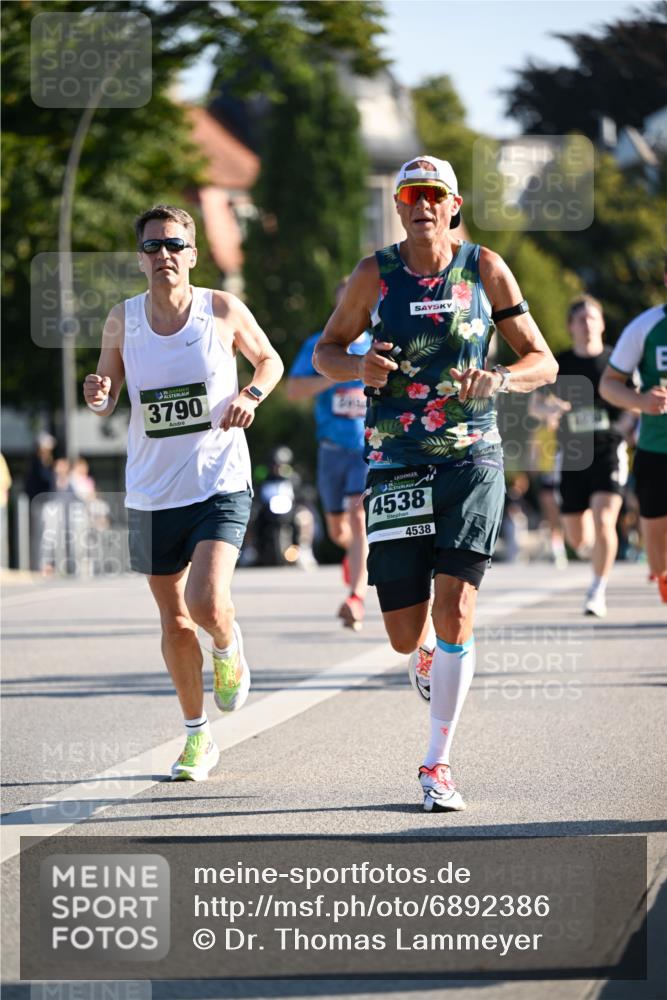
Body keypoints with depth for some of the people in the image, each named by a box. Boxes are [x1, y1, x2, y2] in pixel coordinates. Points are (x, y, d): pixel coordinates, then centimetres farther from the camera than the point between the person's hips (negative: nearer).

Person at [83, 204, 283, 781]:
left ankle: (229, 649, 16)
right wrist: (99, 396, -12)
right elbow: (108, 401, 11)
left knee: (208, 605, -21)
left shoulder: (223, 311, -5)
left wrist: (250, 395, -8)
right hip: (152, 491, 3)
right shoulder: (122, 321, 0)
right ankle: (198, 737, 27)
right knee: (174, 619, 10)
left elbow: (270, 360, 12)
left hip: (220, 483, -3)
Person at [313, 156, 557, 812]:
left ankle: (437, 766, -1)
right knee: (405, 636, 0)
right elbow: (325, 351, 12)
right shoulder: (375, 275, 1)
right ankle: (430, 655, 40)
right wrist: (359, 367, -12)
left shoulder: (484, 269, 0)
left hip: (471, 462, -1)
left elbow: (543, 362, 4)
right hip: (395, 466, 1)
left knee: (453, 614, -14)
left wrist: (495, 380, -18)